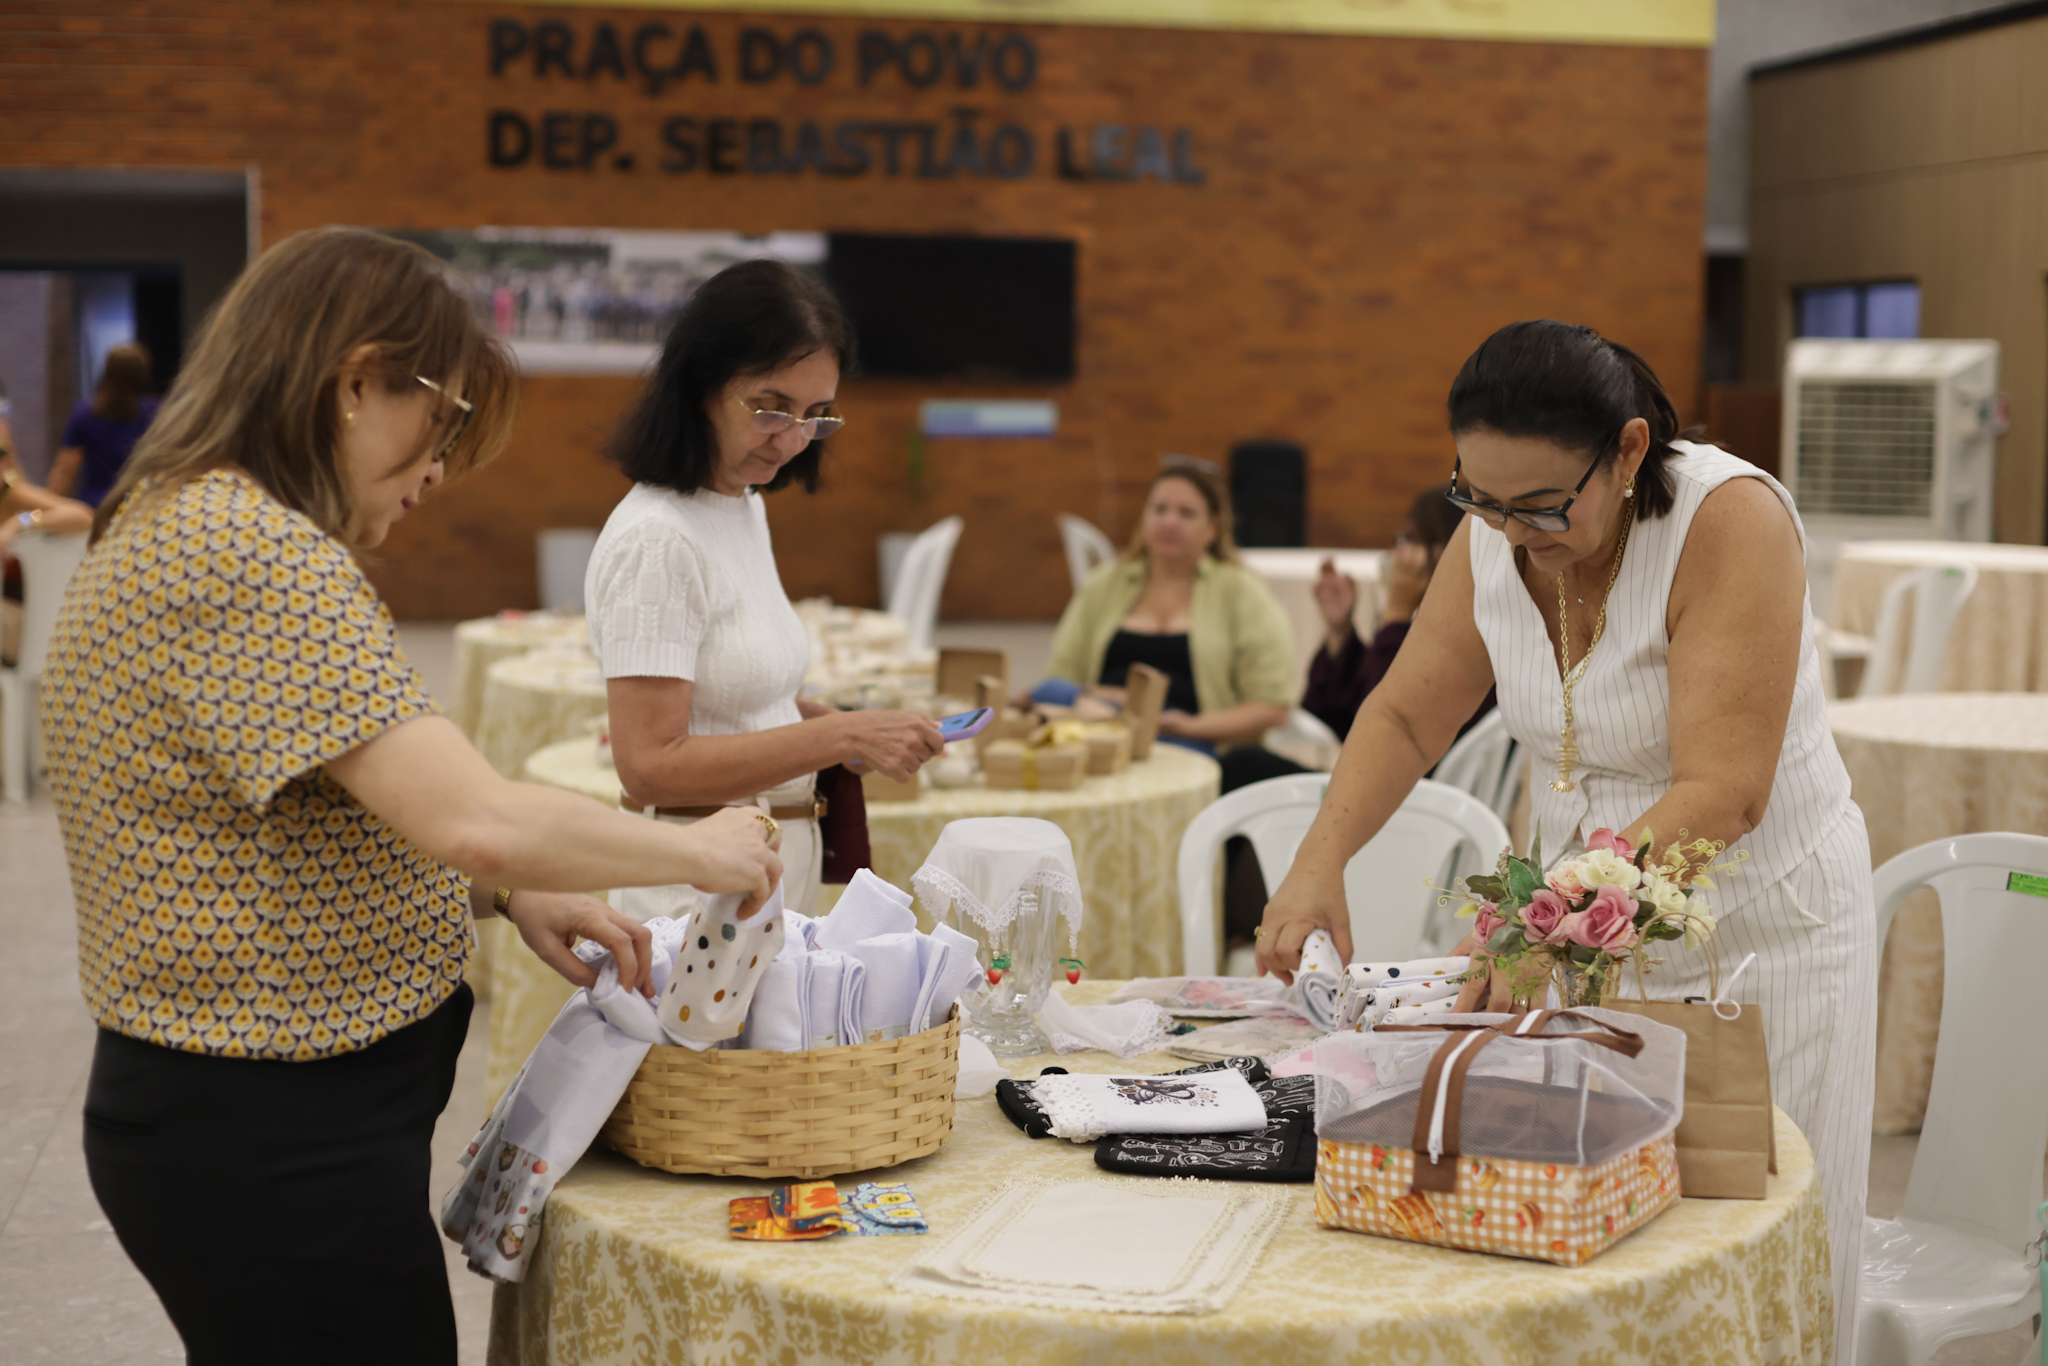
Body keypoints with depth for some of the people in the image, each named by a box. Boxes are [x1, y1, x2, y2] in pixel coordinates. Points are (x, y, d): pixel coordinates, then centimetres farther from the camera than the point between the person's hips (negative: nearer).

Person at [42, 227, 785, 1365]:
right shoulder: (259, 551, -21)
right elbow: (475, 819, -29)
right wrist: (700, 851, -13)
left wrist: (510, 895, 5)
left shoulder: (178, 525, 12)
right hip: (278, 1139, -10)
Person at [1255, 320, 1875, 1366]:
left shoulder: (1730, 520, -24)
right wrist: (1319, 863, -14)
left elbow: (1721, 797, -29)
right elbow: (1407, 713, 3)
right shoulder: (1493, 536, -6)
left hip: (1757, 929, -5)